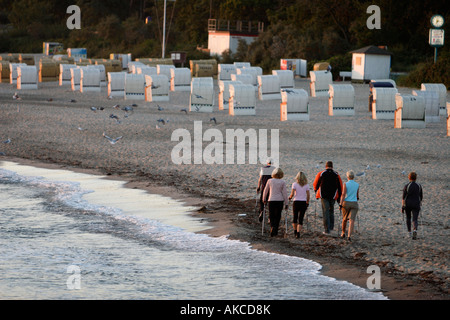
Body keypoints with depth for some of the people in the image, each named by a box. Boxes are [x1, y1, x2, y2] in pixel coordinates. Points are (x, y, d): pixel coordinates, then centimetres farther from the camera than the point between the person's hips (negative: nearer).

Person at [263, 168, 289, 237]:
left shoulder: (270, 181, 0)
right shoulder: (283, 182, -3)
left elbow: (265, 191, 9)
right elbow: (284, 193, -2)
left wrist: (264, 200, 24)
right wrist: (286, 203, 5)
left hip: (271, 200, 0)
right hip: (280, 200, 0)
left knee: (271, 216, 6)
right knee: (278, 216, 11)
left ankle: (272, 227, -19)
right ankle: (275, 231, 10)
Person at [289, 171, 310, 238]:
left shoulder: (295, 184, -4)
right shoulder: (306, 185, 1)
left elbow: (292, 194, -10)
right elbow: (308, 195, 1)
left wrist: (290, 197, 10)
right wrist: (307, 203, 14)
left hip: (296, 202, -1)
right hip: (303, 203, 1)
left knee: (295, 217, 16)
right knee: (301, 219, 4)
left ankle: (295, 231, 30)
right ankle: (298, 232, -8)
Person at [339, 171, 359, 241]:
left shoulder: (346, 184, -6)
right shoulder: (357, 185, 4)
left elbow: (343, 194, -13)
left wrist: (341, 204, -11)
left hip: (346, 203, -1)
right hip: (354, 204, 1)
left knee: (344, 219, 19)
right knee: (352, 220, -7)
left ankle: (343, 233, 34)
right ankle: (349, 235, -21)